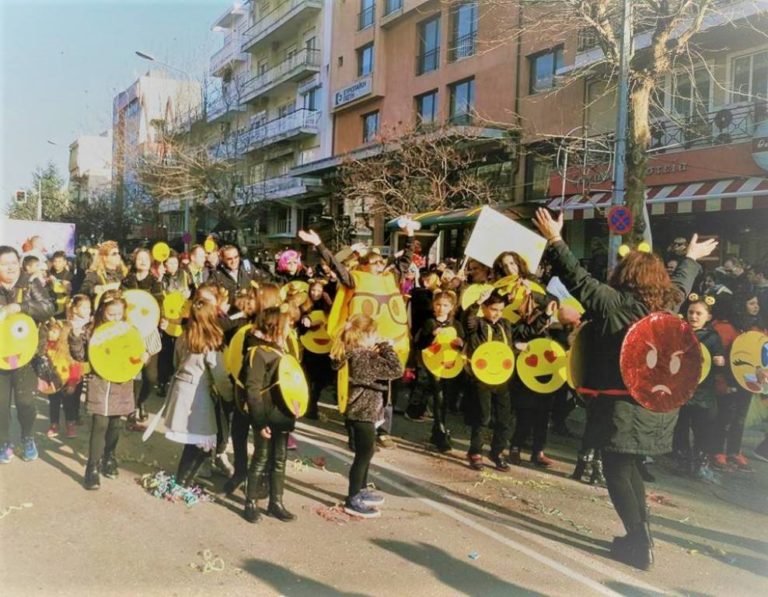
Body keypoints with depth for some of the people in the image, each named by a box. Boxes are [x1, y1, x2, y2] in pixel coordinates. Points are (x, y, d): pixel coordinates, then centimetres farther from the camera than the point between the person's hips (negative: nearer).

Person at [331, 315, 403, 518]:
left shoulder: (353, 354, 6)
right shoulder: (363, 357, -24)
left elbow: (377, 365, 19)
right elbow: (396, 370, -24)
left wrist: (379, 350, 3)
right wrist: (386, 347, -14)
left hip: (362, 411, 10)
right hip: (363, 412, -10)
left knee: (366, 452, 22)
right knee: (364, 454, -1)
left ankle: (361, 490, 37)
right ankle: (353, 500, 8)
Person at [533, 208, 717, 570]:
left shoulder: (613, 303, -13)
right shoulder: (667, 304, 7)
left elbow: (577, 278, -13)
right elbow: (680, 283, 27)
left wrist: (554, 241, -8)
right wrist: (691, 258, 46)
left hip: (623, 402, -7)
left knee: (617, 473, 3)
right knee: (630, 468, 20)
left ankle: (639, 544, 5)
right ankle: (641, 536, 26)